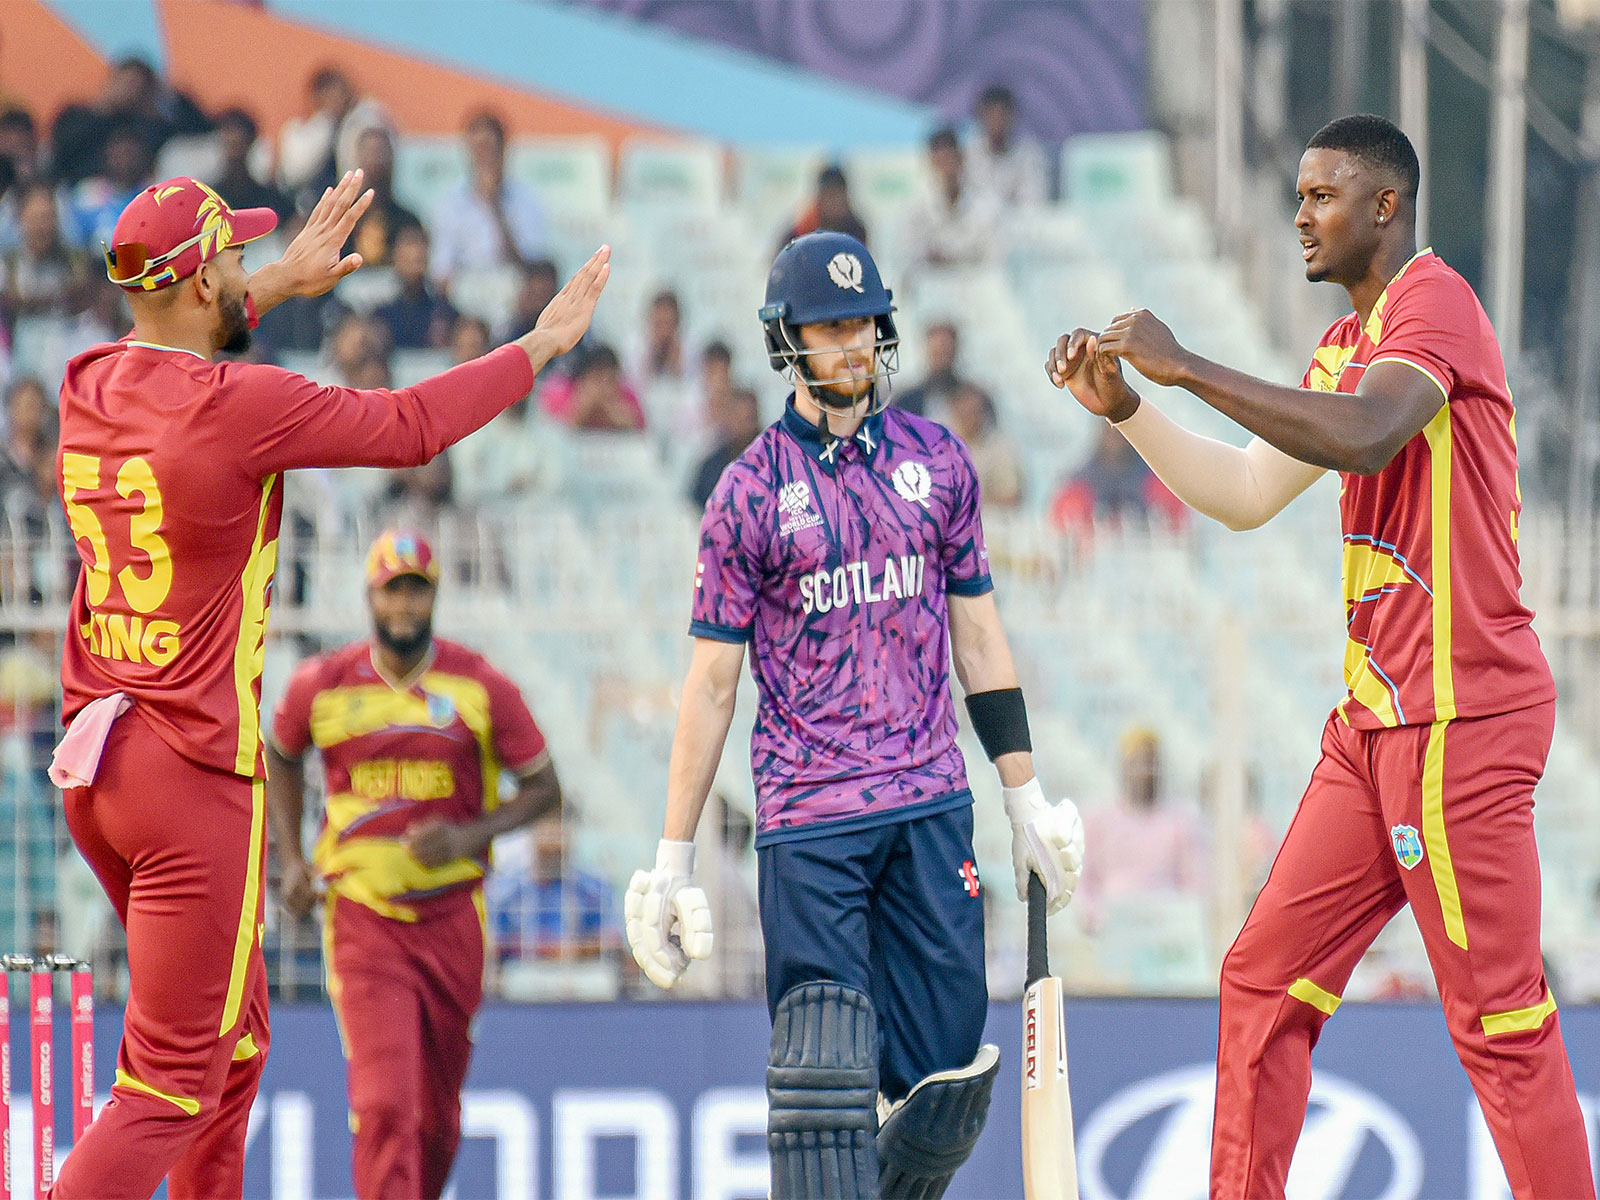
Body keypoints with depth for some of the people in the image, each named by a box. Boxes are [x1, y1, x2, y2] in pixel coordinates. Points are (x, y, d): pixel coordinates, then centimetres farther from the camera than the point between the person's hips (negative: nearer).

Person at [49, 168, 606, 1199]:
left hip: (92, 756, 9)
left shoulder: (90, 387, 5)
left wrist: (281, 284, 39)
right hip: (197, 772, -9)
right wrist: (548, 342, 6)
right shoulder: (238, 407, -17)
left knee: (235, 1036, 22)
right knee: (172, 1082, -7)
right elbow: (411, 426, -7)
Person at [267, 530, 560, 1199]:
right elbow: (281, 759, 20)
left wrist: (471, 836, -16)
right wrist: (291, 858, 8)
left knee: (438, 1112, 12)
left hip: (451, 916, 2)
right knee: (383, 1102, -17)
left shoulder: (480, 686, -3)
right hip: (360, 915, -2)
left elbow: (543, 788, 2)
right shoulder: (322, 686, 0)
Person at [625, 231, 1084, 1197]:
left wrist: (1028, 799, 11)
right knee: (825, 1078, -10)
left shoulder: (937, 461, 11)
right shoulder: (751, 490, 2)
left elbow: (978, 636, 15)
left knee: (950, 1077, 0)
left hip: (932, 808, 3)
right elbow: (713, 682, 2)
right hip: (808, 820, -3)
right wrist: (673, 863, -1)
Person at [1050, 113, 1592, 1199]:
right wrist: (1125, 408, 12)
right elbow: (1246, 496, 23)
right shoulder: (1348, 343, 21)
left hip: (1456, 718, -10)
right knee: (1266, 979, 8)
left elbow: (1366, 435, -28)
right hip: (1377, 722, 10)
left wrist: (1190, 367, -23)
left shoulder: (1433, 300, -9)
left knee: (1501, 1019, -9)